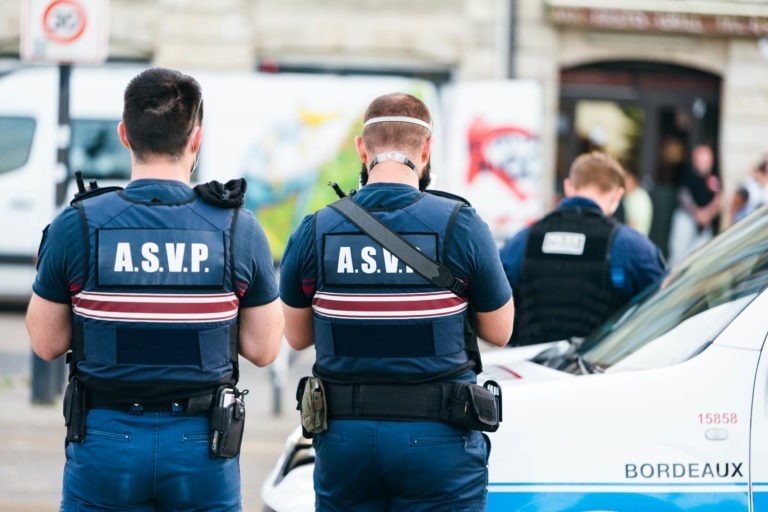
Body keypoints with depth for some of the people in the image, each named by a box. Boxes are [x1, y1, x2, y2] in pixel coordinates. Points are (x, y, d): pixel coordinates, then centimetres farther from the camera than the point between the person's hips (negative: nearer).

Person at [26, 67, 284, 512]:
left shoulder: (77, 226, -7)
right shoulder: (239, 229, -5)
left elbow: (47, 343, 0)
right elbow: (263, 349, 0)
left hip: (105, 442, 0)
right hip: (201, 442, 0)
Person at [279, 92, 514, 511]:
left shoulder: (315, 232, 0)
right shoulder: (460, 225, -8)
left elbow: (296, 336, 11)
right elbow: (499, 332, 2)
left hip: (344, 436, 3)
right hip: (436, 438, -2)